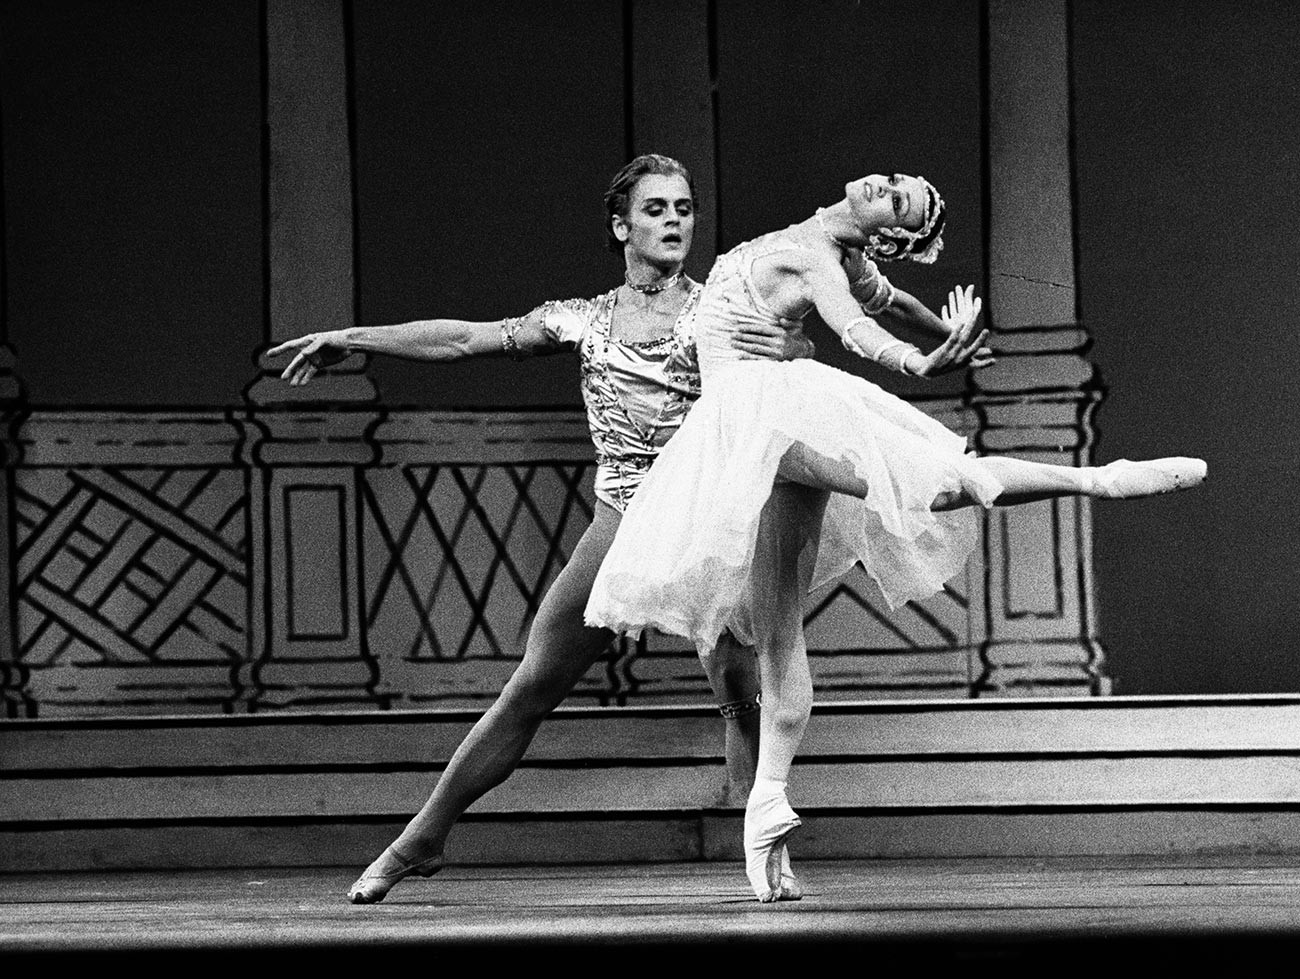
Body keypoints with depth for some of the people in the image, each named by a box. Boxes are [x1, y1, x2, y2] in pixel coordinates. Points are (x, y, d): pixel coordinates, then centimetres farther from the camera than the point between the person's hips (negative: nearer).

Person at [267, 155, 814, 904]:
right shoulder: (585, 321, 12)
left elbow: (812, 358, -2)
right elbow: (466, 340, 15)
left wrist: (789, 352, -26)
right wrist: (355, 339, 15)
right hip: (621, 526, 1)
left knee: (744, 690, -17)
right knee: (532, 687, 0)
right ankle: (423, 838, 9)